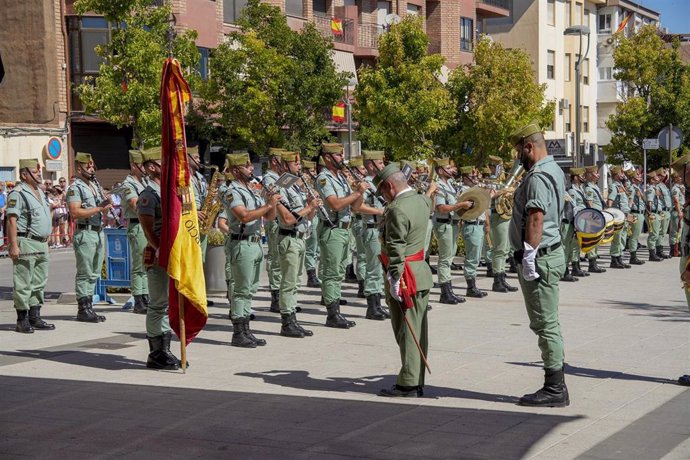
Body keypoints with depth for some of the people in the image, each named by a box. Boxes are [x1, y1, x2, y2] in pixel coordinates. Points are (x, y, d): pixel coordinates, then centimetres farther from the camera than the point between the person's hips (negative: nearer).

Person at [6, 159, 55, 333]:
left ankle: (35, 318, 18)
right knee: (23, 284, -4)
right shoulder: (17, 193, -10)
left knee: (39, 283, 11)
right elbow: (12, 220, -15)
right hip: (25, 244, -9)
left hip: (41, 244, 9)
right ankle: (22, 321, 1)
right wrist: (13, 245, -21)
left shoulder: (40, 192, 17)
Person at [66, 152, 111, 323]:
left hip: (99, 232, 8)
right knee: (84, 273, -5)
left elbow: (104, 211, 25)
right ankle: (83, 309, -2)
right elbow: (75, 212, -20)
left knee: (94, 273, 10)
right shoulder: (75, 188, -8)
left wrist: (106, 205, 2)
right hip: (85, 234, -8)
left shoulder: (95, 186, 17)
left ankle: (89, 307, 16)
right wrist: (98, 208, -19)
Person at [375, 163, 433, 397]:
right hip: (421, 272, 9)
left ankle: (408, 384, 2)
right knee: (418, 331, 12)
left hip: (405, 277, -9)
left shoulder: (397, 210, -19)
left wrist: (394, 280, -20)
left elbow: (396, 249, -22)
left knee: (407, 331, -3)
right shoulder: (423, 201, 7)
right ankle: (417, 382, 19)